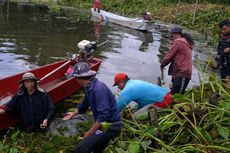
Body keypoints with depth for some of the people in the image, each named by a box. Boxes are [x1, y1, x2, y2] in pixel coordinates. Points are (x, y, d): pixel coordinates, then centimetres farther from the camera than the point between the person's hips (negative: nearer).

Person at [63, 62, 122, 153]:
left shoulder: (99, 88, -26)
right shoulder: (90, 87, 3)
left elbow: (103, 114, -30)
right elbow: (84, 105, 22)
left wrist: (90, 132, -21)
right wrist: (73, 114, 37)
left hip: (111, 126, -10)